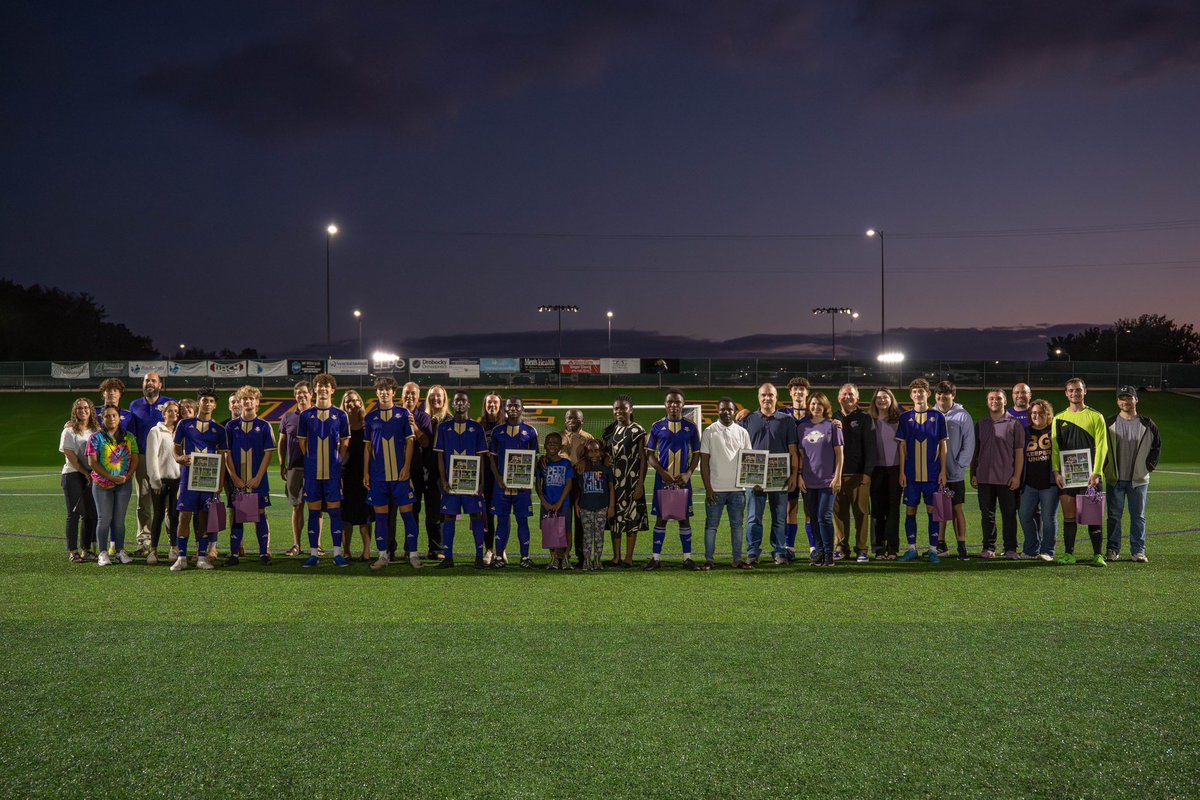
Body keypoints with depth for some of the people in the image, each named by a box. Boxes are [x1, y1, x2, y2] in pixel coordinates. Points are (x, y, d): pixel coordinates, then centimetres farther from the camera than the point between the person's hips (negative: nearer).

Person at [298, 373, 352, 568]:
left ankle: (337, 553, 5)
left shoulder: (340, 415, 3)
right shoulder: (306, 415, 5)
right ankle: (313, 554, 11)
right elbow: (302, 442, 9)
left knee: (335, 511, 0)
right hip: (312, 472, 1)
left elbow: (345, 443, 8)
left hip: (333, 472, -1)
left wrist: (338, 463, 2)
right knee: (313, 512, 5)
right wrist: (312, 462, 3)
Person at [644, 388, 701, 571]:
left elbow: (696, 454, 7)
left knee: (684, 518, 5)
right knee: (661, 518, 3)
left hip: (683, 480, 1)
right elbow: (650, 455, 2)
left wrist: (688, 473, -9)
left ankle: (687, 558, 13)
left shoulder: (690, 427, 5)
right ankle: (656, 557, 10)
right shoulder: (657, 427, 2)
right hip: (662, 479, -1)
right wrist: (663, 473, -12)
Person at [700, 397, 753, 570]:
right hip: (716, 489, -3)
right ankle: (709, 560, 8)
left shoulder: (742, 432, 8)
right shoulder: (709, 432, -1)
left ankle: (737, 559, 15)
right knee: (711, 525, 2)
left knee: (737, 524, 8)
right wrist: (708, 488, -8)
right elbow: (704, 461, -2)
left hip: (737, 488, 3)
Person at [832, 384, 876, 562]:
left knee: (861, 512, -2)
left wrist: (867, 472, -7)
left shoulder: (864, 418, 5)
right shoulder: (833, 418, 13)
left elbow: (870, 447, -1)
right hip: (837, 473, 2)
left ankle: (862, 549, 3)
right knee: (839, 513, 4)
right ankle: (840, 547, 12)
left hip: (859, 474, -2)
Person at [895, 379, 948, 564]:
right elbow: (902, 446, 6)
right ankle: (912, 549, 13)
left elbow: (943, 446, 4)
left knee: (933, 511, 2)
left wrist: (943, 471, -2)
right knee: (910, 510, 4)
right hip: (911, 474, 1)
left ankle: (933, 550, 8)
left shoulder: (937, 416, 3)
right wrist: (902, 472, 0)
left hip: (932, 474, -1)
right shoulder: (905, 417, 5)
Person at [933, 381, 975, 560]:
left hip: (955, 473, -3)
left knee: (957, 508, 0)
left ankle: (962, 547, 4)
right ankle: (941, 545, 18)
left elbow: (969, 445, -5)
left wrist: (959, 465, -12)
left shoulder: (963, 416, -5)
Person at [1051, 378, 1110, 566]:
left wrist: (1096, 473, -11)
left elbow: (1101, 446, -3)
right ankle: (1068, 554, 8)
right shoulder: (1059, 419, 11)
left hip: (1089, 475, -2)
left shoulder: (1096, 416, 3)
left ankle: (1098, 555, 4)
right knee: (1069, 516, 3)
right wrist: (1056, 471, -2)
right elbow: (1054, 447, 10)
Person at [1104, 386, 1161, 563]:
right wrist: (1105, 467, 1)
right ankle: (1113, 550, 10)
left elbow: (1157, 446, 11)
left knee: (1138, 516, 4)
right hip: (1115, 479, 0)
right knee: (1114, 515, 3)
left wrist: (1149, 466, 4)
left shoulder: (1147, 425, 2)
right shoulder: (1109, 424, 1)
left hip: (1139, 479, 0)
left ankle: (1138, 551, 11)